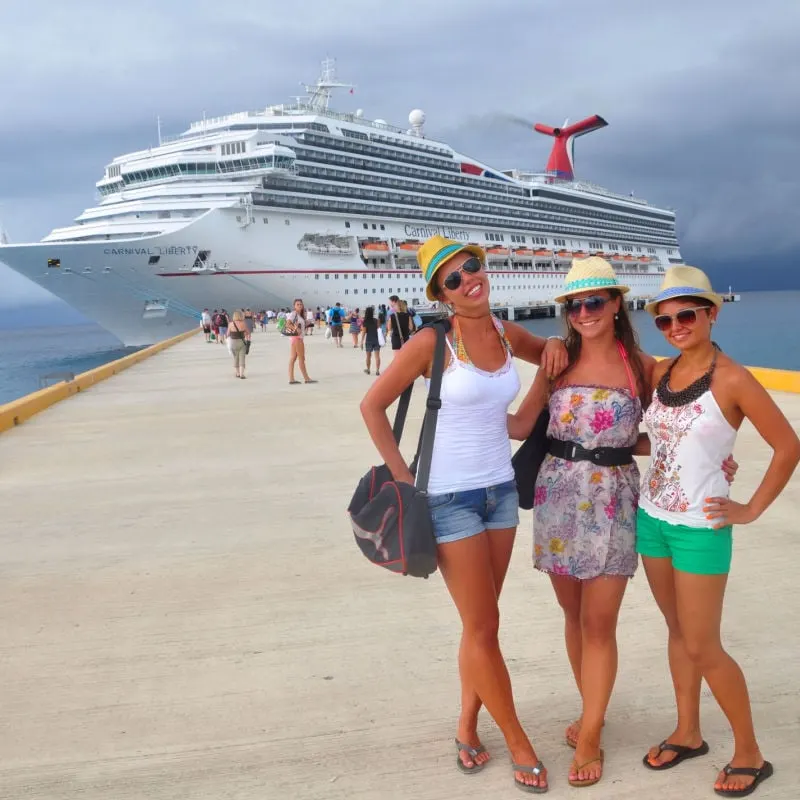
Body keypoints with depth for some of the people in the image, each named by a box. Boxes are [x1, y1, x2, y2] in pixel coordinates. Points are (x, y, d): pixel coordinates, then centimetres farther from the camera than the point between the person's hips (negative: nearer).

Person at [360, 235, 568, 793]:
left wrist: (555, 347, 0)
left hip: (501, 490, 5)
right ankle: (519, 744, 16)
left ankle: (468, 727, 29)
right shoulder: (433, 342, -14)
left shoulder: (508, 334, 2)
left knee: (482, 623, 12)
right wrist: (401, 475, -9)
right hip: (450, 496, -5)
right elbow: (373, 405, -8)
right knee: (483, 626, 1)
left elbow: (546, 354, 24)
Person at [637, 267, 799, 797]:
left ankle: (750, 754, 19)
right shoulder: (660, 372, 2)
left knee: (703, 647, 1)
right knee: (678, 631, 17)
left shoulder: (731, 379, -16)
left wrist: (752, 510, -9)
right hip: (651, 518, 6)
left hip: (700, 527, -6)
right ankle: (688, 734, 32)